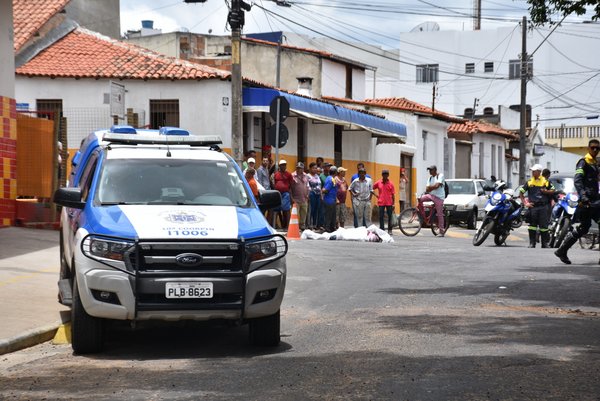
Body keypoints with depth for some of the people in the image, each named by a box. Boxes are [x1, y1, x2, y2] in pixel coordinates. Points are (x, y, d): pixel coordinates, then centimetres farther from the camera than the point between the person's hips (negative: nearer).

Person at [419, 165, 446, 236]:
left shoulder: (440, 176, -6)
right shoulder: (430, 178, 14)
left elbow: (437, 186, -19)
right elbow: (427, 189, 7)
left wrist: (430, 187, -6)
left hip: (439, 197, -6)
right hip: (431, 195, 6)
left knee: (439, 214, -6)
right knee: (420, 199, -18)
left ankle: (442, 231, -1)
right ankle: (422, 216, -5)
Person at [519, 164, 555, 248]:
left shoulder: (546, 181, 6)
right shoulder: (529, 182, 7)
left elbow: (553, 191, 13)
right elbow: (521, 192, 9)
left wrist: (546, 191, -8)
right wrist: (525, 203, 0)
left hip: (543, 206, -1)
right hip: (533, 206, 1)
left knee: (544, 225, 0)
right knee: (532, 225, 0)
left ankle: (545, 243, 8)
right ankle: (532, 243, 6)